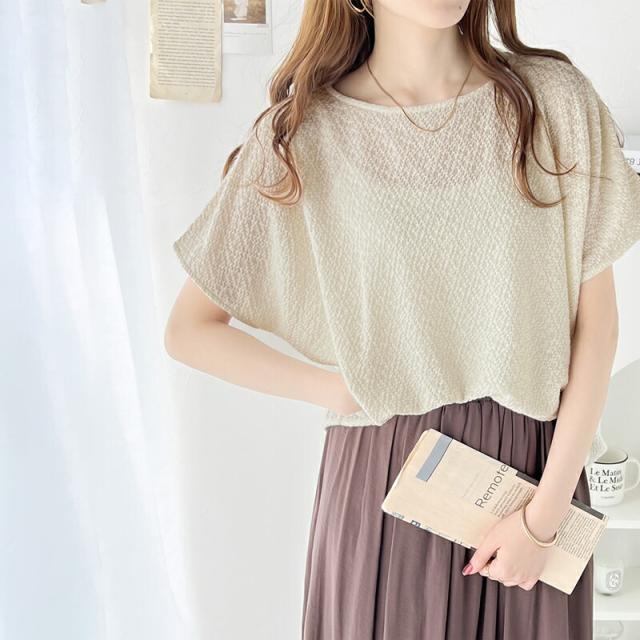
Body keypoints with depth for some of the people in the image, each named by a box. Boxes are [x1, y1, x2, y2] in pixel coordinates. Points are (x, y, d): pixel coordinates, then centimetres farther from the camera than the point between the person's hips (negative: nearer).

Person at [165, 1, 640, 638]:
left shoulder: (554, 98, -4)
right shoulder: (303, 133, -7)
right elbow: (188, 331, -1)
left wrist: (546, 512, -8)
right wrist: (348, 394, -7)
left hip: (534, 458, 1)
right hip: (380, 469, -1)